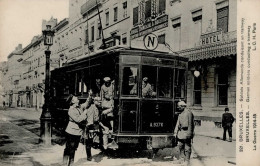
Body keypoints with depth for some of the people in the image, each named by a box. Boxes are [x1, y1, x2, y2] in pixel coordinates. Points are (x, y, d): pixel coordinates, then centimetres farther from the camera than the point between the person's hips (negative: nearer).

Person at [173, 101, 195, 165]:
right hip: (181, 132, 8)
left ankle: (187, 160, 6)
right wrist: (175, 132, 10)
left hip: (186, 131, -8)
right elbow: (178, 124, 17)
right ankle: (182, 158, 21)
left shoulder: (189, 113, -8)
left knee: (187, 147, -1)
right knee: (180, 146, 10)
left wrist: (189, 133, -16)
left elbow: (190, 124, -12)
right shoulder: (180, 114, 17)